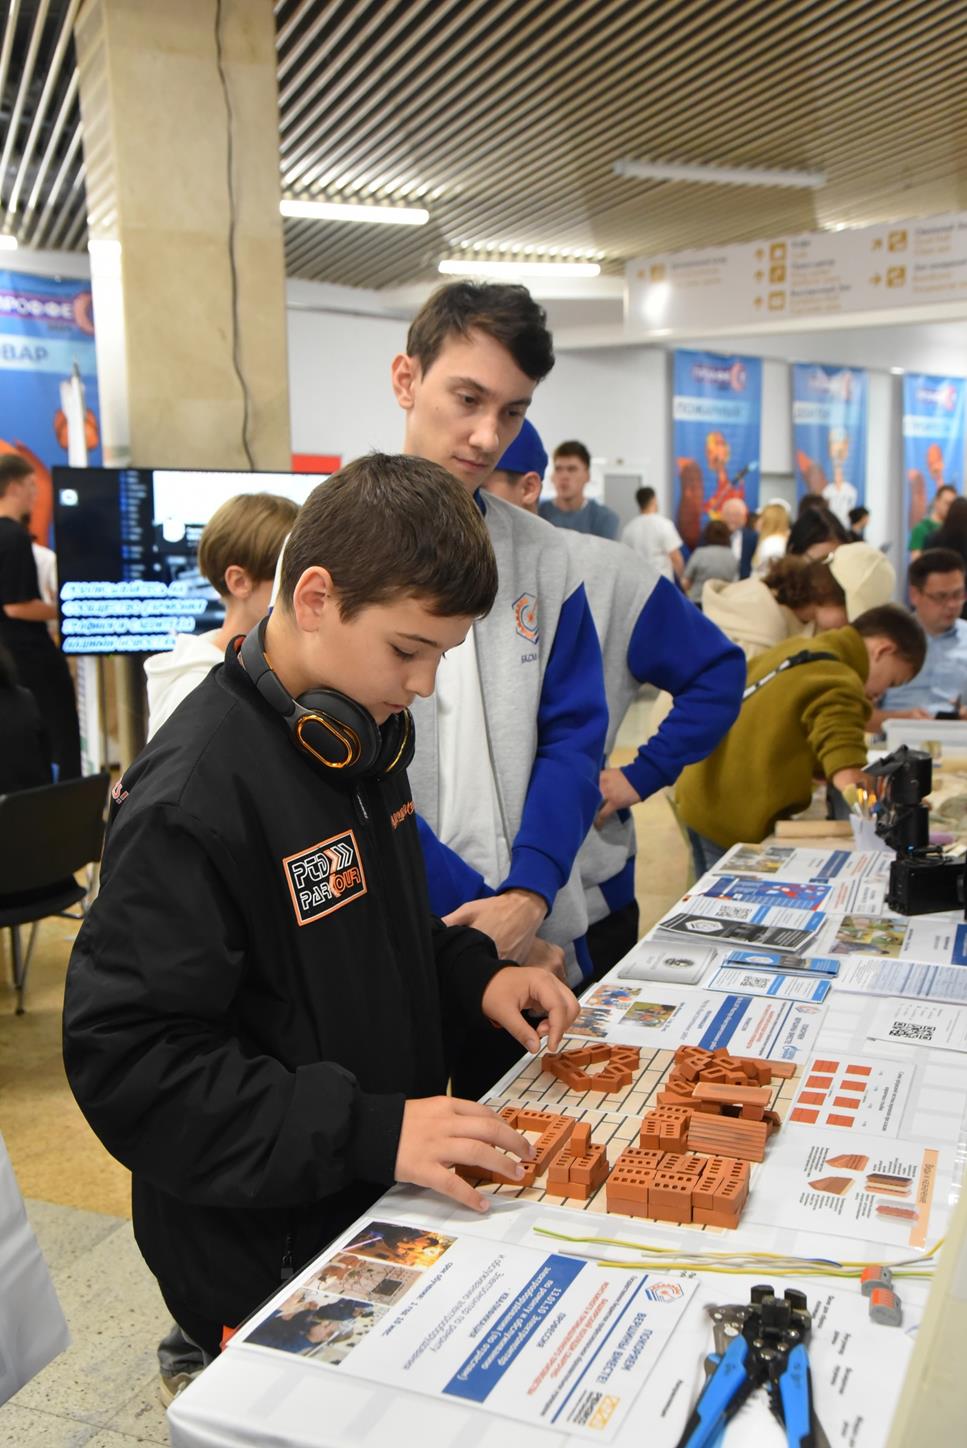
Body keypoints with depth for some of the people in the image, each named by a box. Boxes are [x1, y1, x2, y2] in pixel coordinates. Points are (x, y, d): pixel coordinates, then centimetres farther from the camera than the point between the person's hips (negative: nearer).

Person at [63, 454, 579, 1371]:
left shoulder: (359, 735, 1)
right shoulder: (193, 793, -27)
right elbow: (127, 1060, -26)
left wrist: (473, 975, -3)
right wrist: (369, 1130, -30)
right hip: (264, 1257, -8)